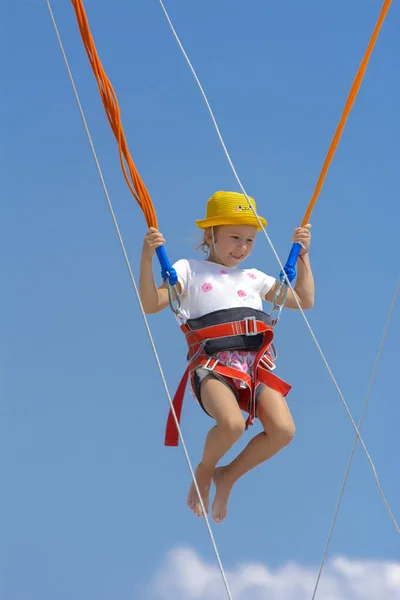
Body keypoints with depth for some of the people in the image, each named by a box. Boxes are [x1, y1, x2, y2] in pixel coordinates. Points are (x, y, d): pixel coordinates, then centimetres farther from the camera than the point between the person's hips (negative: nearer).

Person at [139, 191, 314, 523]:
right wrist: (147, 257, -9)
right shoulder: (189, 269, 15)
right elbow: (152, 304, 2)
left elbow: (305, 300, 31)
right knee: (232, 423, -35)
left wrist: (303, 254, 26)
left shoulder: (254, 278, 28)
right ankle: (204, 470, 2)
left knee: (283, 430, -23)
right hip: (212, 362, -4)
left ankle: (228, 476, 5)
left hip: (257, 363, 4)